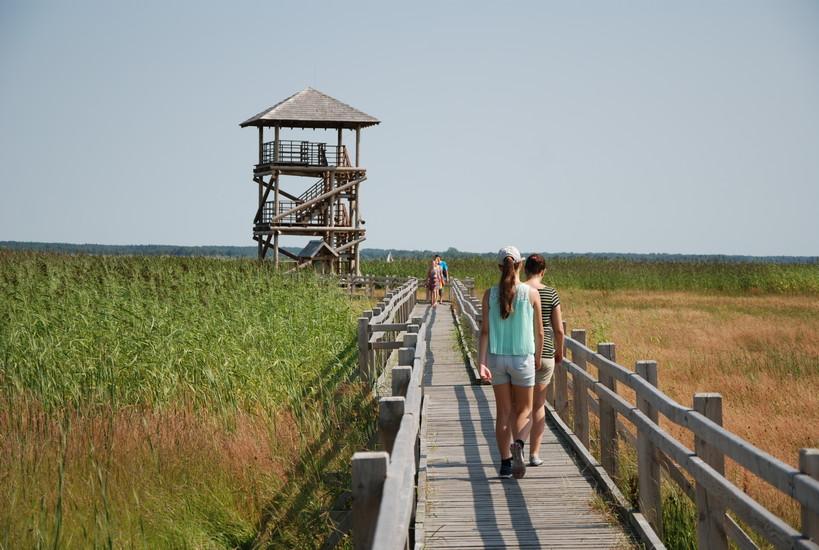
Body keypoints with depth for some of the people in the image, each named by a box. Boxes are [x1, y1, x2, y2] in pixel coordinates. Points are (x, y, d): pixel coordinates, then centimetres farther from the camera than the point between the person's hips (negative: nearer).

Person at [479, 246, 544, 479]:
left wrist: (482, 363, -6)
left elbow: (485, 330, -6)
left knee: (503, 411, 12)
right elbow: (539, 331, -1)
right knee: (524, 409, 12)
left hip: (497, 357, 2)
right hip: (522, 357, -2)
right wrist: (538, 357, 14)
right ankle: (517, 444, -17)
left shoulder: (490, 294, -3)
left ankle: (505, 462, 14)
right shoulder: (531, 294, -7)